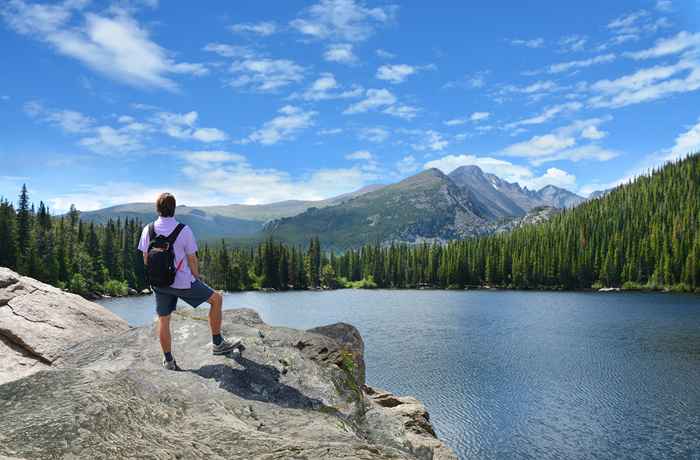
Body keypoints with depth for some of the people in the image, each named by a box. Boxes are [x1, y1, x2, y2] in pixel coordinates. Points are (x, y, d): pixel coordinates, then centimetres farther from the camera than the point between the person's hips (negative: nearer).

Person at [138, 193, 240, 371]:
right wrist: (197, 281, 7)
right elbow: (192, 260, -8)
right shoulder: (184, 231, -14)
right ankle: (218, 343, 15)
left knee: (163, 320, 14)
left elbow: (146, 259, 3)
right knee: (216, 299, 11)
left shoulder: (148, 230, -4)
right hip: (182, 282, -4)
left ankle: (168, 360, 24)